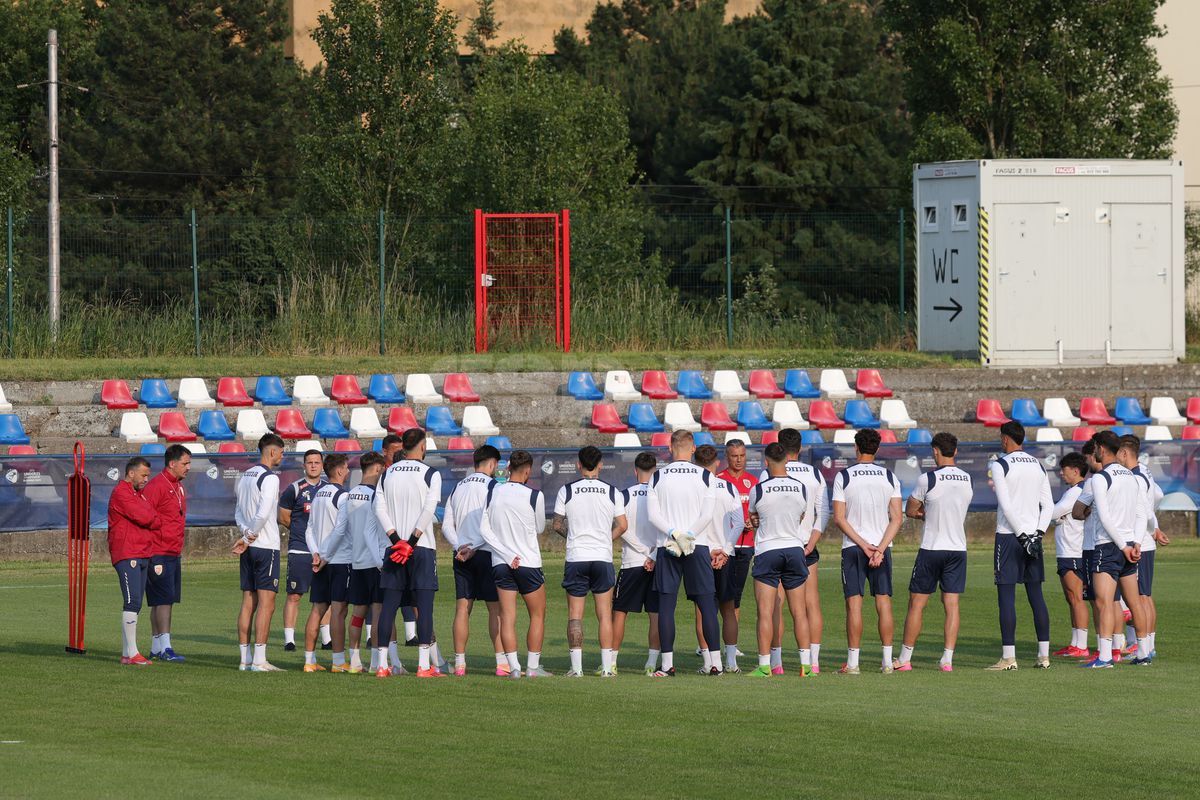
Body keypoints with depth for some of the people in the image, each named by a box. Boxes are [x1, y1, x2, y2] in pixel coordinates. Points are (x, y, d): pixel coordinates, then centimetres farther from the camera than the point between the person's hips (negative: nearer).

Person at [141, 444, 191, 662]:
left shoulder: (178, 486, 16)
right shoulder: (156, 486, -14)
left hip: (174, 553, 9)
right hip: (159, 553, -9)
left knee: (166, 600, 10)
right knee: (163, 600, -11)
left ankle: (157, 647, 15)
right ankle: (164, 647, -12)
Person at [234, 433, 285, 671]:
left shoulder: (245, 476, 15)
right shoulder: (269, 478, -12)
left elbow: (239, 512, 15)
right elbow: (263, 513, -20)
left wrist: (246, 533, -1)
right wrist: (248, 538, -8)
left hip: (249, 548, 8)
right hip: (266, 545, -8)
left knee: (248, 603, 8)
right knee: (266, 603, -6)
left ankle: (245, 659, 8)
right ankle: (259, 660, -10)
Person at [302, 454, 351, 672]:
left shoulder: (317, 495, 15)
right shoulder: (342, 496, -10)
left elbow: (309, 530, 12)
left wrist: (315, 554, 2)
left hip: (320, 561, 8)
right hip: (341, 561, -8)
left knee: (317, 609, 9)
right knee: (338, 609, -7)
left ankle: (310, 660, 10)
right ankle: (339, 661, -9)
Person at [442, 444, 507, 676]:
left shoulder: (458, 488, 14)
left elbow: (446, 525, 9)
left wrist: (459, 546, -1)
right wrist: (474, 549, -11)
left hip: (461, 555, 5)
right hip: (486, 553, -5)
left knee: (462, 608, 5)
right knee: (495, 607, -2)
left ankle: (459, 663, 2)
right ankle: (501, 662, -5)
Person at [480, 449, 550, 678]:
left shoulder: (493, 492, -1)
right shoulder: (534, 496, -10)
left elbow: (484, 529, -3)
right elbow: (540, 528, 6)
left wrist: (507, 555, -4)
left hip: (501, 563, 3)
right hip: (529, 563, -3)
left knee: (507, 617, 2)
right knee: (537, 615, 10)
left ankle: (513, 666, -5)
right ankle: (533, 667, 8)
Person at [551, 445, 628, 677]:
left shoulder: (566, 491, -1)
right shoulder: (612, 492, 1)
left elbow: (557, 525, 2)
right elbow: (622, 525, 2)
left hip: (575, 558, -1)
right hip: (603, 558, 1)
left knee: (575, 615, 3)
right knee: (604, 614, 5)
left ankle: (576, 666, -2)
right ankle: (607, 667, 1)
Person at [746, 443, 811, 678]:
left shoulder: (759, 490, -9)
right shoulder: (801, 488, 0)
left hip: (767, 551, -3)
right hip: (795, 548, 3)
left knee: (765, 612, -2)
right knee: (799, 612, 7)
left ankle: (764, 665, -5)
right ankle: (805, 664, 6)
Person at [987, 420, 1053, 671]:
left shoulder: (1000, 466, -7)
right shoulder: (1038, 466, 13)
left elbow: (1006, 506, -15)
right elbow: (1048, 505, 8)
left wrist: (1022, 535, -13)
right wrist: (1037, 534, 1)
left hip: (1009, 536, -6)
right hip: (1034, 535, 6)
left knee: (1006, 596, -5)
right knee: (1036, 595, 9)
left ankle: (1008, 657, -8)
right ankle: (1044, 655, 8)